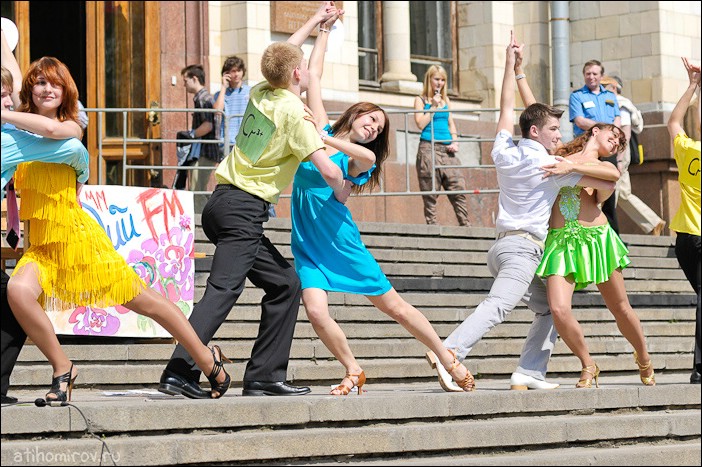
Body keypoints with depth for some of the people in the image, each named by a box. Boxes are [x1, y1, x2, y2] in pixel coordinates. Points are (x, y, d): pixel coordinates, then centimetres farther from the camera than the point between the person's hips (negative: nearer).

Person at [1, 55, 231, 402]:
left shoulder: (71, 128, -2)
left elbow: (50, 129, -24)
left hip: (79, 237, -2)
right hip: (41, 244, 3)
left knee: (144, 301, 3)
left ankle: (208, 360, 21)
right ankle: (62, 370, -10)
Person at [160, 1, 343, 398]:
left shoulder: (260, 93, 13)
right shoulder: (294, 111, -8)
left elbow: (281, 57, 35)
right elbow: (326, 168, -13)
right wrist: (342, 193, 7)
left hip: (224, 203, 9)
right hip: (244, 211, -9)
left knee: (285, 283, 13)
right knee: (223, 289, -17)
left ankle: (265, 376, 10)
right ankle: (181, 371, -30)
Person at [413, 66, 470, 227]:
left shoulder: (446, 100, 19)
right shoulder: (421, 100, 5)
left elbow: (451, 124, 20)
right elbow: (421, 123, -6)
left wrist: (454, 142, 5)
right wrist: (433, 106, -8)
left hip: (446, 149, 4)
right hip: (429, 148, -4)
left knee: (458, 188, -5)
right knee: (430, 193, -5)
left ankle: (465, 224, -6)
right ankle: (431, 225, -3)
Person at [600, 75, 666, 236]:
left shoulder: (621, 105, -9)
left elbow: (626, 133, -18)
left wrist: (619, 159, -23)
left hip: (617, 157, -10)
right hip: (610, 157, 10)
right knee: (624, 195, 12)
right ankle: (655, 224, 15)